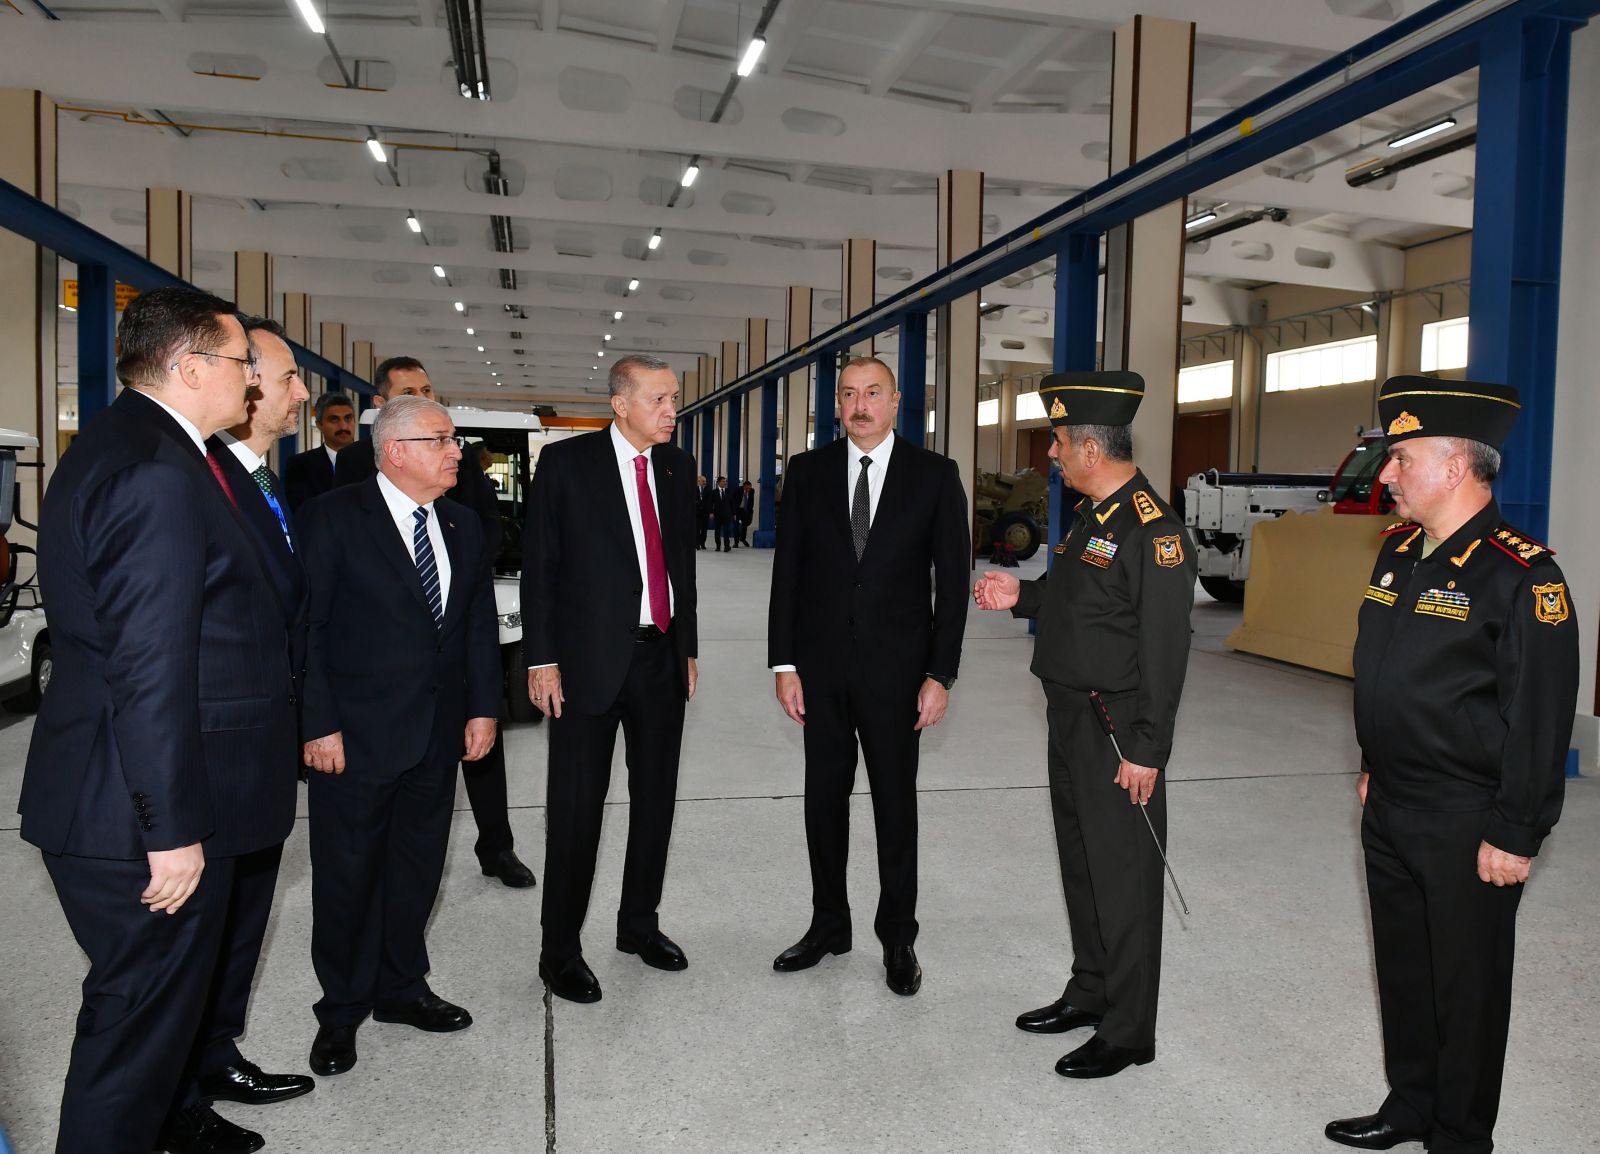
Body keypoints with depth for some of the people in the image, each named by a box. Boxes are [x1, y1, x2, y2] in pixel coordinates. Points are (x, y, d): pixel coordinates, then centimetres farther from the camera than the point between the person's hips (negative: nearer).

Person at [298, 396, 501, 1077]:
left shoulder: (463, 526, 9)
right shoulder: (333, 520, -9)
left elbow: (479, 624, 11)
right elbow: (306, 628, -11)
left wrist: (483, 707, 5)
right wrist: (319, 724, -14)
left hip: (439, 736, 5)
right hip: (357, 737, -5)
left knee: (416, 870, 16)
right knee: (347, 874, 8)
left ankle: (401, 989, 35)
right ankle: (342, 1010, 27)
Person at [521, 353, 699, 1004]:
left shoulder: (677, 466, 9)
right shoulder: (565, 463, -6)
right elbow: (538, 565, -6)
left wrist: (688, 646, 14)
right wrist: (541, 660, -10)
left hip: (662, 657, 5)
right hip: (592, 658, -5)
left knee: (656, 797, 14)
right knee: (577, 805, 1)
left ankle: (639, 924, 32)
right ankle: (560, 951, 16)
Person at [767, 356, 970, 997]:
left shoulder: (934, 475, -3)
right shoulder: (808, 472, 3)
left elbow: (953, 580, -3)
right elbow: (787, 571, 3)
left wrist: (941, 674, -8)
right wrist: (784, 662, -2)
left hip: (895, 670, -2)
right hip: (821, 667, 2)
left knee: (896, 804, 9)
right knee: (824, 799, 12)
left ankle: (898, 938, 24)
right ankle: (828, 925, 30)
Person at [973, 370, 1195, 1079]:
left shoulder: (1152, 530, -20)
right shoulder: (1089, 514, 10)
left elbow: (1166, 649, -21)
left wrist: (1147, 750, -21)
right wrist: (1022, 596, 5)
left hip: (1117, 732, -9)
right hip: (1070, 719, 9)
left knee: (1121, 880, 4)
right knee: (1080, 863, 20)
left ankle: (1127, 1033, 19)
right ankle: (1089, 993, 38)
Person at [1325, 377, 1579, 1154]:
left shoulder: (1521, 575, -18)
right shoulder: (1398, 551, 6)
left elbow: (1540, 719, -19)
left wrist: (1515, 835, -17)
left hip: (1467, 827, -8)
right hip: (1390, 811, 8)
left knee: (1466, 987, 10)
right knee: (1401, 970, 20)